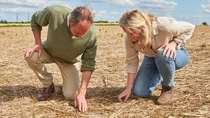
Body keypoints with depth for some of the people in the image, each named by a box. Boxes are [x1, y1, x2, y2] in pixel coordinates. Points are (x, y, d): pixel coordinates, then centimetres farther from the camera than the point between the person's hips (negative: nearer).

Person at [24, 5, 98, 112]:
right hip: (49, 51, 1)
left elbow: (88, 64, -24)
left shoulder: (92, 34, -33)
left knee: (71, 95, -13)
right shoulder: (54, 12, -35)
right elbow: (35, 19, -11)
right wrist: (38, 43, -23)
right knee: (30, 56, -30)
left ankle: (69, 82, 25)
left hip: (70, 61, -1)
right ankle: (48, 85, -2)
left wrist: (82, 93, -27)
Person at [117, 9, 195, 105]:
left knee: (162, 55, -41)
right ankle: (159, 77, 26)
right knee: (139, 92, -8)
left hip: (174, 54, -4)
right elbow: (131, 61, -16)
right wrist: (128, 89, -17)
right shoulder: (129, 38, -23)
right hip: (152, 58, 4)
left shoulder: (163, 25, -35)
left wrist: (174, 43, -32)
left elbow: (190, 28, -19)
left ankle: (168, 88, -11)